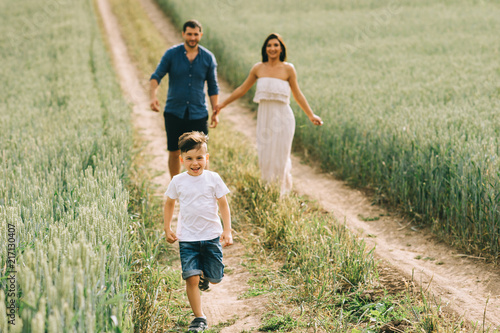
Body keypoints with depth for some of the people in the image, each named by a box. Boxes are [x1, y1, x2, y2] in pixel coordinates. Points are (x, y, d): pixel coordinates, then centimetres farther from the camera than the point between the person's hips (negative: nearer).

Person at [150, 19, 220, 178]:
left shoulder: (208, 58, 3)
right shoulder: (172, 54, -1)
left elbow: (213, 87, 10)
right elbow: (156, 76, -4)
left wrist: (215, 112, 5)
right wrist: (153, 96, -23)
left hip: (198, 113, 0)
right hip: (174, 112, 0)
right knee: (174, 153, 6)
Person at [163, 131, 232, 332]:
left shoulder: (213, 178, -4)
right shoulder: (177, 182, -2)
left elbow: (223, 204, 1)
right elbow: (169, 203, 13)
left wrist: (227, 230, -4)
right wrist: (167, 229, 11)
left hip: (211, 236, 0)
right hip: (187, 238, 0)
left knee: (215, 279, 8)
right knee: (191, 279, -10)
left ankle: (204, 275, 43)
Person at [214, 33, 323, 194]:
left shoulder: (288, 69, -1)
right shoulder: (258, 68, 5)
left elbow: (297, 95, 5)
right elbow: (242, 89, 14)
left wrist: (311, 115, 4)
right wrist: (222, 104, 16)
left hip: (282, 117, -2)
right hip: (264, 118, 2)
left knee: (279, 156, 2)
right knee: (264, 157, 4)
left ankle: (282, 191, 17)